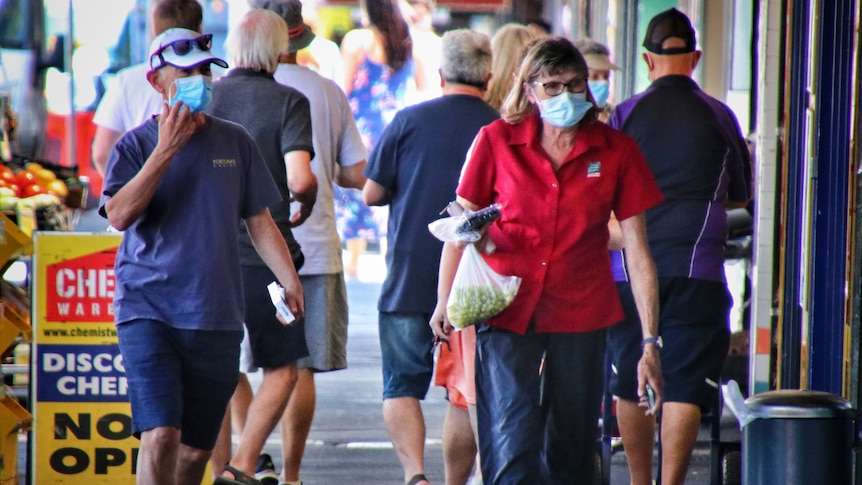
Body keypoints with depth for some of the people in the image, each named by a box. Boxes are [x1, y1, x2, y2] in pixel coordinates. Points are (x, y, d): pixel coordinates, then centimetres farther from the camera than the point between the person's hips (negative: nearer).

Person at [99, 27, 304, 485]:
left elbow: (259, 220, 14)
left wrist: (290, 282, 3)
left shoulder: (234, 142, 9)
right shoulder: (136, 146, 1)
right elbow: (120, 215, -15)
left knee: (196, 448, 9)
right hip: (148, 310, -3)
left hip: (217, 317, 3)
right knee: (160, 436, -17)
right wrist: (166, 150, -17)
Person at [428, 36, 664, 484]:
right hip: (507, 309, -1)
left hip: (580, 312, 2)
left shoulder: (616, 152, 0)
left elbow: (638, 253, 1)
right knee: (511, 445, -14)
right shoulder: (497, 141, -1)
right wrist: (446, 300, 2)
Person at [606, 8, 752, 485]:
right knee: (684, 386, -3)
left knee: (630, 386, 14)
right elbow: (741, 194, 17)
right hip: (696, 267, -1)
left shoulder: (624, 115, 2)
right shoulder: (718, 116, 3)